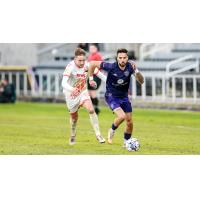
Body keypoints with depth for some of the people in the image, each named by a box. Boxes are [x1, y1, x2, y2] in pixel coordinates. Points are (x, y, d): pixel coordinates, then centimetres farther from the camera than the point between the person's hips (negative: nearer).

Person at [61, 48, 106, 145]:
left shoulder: (87, 65, -16)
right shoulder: (70, 67, -28)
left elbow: (99, 74, -4)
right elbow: (64, 83, -40)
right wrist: (72, 89, -59)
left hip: (83, 92, 2)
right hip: (71, 94, -2)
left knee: (91, 110, -21)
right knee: (74, 117, 12)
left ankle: (98, 135, -15)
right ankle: (72, 136, 41)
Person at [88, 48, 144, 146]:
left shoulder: (130, 66, -14)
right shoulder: (111, 67, -23)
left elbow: (141, 81, -16)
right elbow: (93, 64, -12)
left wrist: (136, 71, -33)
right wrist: (91, 79, -5)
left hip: (124, 97, 4)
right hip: (111, 96, -4)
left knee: (129, 122, 3)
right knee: (121, 116, -25)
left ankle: (126, 142, 26)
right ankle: (112, 131, 6)